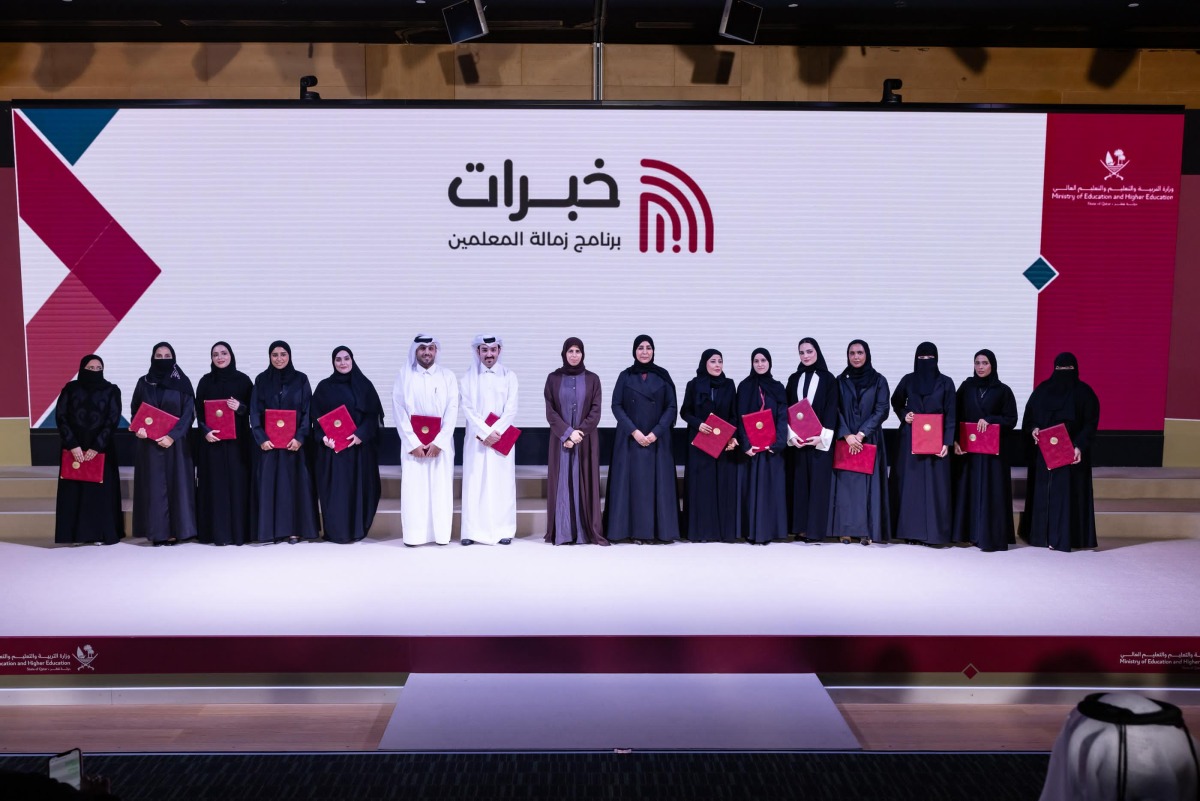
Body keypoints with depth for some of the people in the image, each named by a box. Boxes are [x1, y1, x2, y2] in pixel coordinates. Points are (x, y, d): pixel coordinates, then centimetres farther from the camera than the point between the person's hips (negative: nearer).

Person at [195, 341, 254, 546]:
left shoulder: (243, 380, 4)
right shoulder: (206, 381, 8)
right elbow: (199, 410, 5)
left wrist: (240, 407, -15)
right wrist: (205, 431, -10)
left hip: (237, 441, -1)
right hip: (213, 440, 1)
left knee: (237, 483, -2)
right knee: (215, 484, -1)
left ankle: (239, 531, 2)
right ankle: (218, 532, 2)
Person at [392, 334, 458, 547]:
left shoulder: (448, 377, 4)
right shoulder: (404, 376, 3)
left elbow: (452, 412, -2)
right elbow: (399, 412, -2)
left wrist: (439, 442, -11)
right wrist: (413, 443, -10)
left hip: (441, 442, 1)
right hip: (413, 442, 0)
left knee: (441, 487, 1)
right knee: (413, 488, -1)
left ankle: (441, 534, 8)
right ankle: (414, 534, 5)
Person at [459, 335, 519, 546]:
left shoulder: (509, 376, 5)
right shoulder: (468, 377, 5)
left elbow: (511, 409, -1)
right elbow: (467, 409, -3)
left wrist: (495, 432, -12)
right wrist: (485, 433, -13)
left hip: (501, 438, 0)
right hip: (476, 439, 0)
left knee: (502, 483, 0)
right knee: (475, 483, -1)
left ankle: (503, 530, 4)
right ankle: (473, 531, 2)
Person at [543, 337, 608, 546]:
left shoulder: (592, 379, 3)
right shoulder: (553, 378, 3)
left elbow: (595, 412, -2)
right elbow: (550, 412, -2)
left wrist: (579, 433, -13)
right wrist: (568, 433, -14)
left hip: (586, 440, 0)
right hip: (560, 439, 0)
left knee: (585, 483, 1)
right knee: (562, 483, 1)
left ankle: (587, 531, 5)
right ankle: (561, 532, 4)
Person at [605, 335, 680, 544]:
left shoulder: (662, 376, 6)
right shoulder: (625, 376, 5)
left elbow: (671, 407, 1)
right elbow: (616, 406, -1)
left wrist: (656, 433, -11)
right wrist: (634, 431, -13)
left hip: (657, 439, 1)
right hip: (630, 439, 0)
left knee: (656, 481, -1)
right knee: (633, 481, -2)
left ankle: (657, 530, 4)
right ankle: (635, 530, 1)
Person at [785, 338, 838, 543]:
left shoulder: (828, 378, 2)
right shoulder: (794, 379, 11)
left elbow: (831, 410, -4)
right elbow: (788, 409, 7)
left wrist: (821, 436, -15)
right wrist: (792, 434, -8)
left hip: (820, 439, -3)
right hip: (797, 439, 3)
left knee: (818, 482, -4)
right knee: (799, 482, 2)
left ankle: (816, 529, -1)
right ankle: (801, 527, 7)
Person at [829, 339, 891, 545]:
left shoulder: (878, 381, 3)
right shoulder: (841, 381, 7)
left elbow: (881, 410, -5)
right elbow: (836, 411, 1)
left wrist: (861, 434, -13)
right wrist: (847, 435, -12)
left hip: (870, 441, -1)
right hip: (845, 440, 1)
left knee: (868, 482, -2)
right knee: (846, 482, 0)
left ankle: (867, 530, 0)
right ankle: (846, 529, 4)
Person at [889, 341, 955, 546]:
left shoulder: (945, 383, 0)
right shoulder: (908, 380, 5)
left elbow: (950, 415, -1)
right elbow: (896, 402, 20)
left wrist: (947, 442, -10)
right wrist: (904, 415, -1)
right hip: (911, 440, 2)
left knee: (935, 485, -2)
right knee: (910, 483, 2)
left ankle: (934, 532, 1)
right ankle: (910, 530, 7)